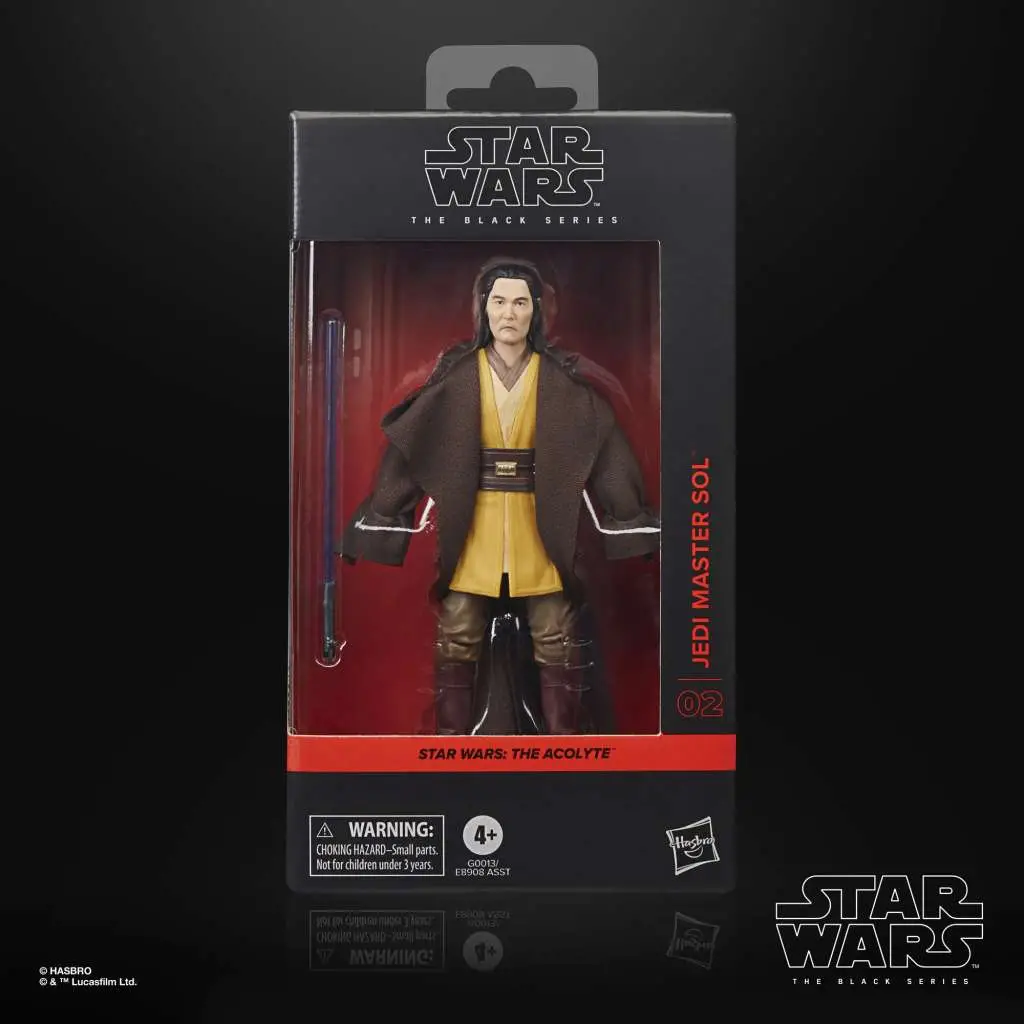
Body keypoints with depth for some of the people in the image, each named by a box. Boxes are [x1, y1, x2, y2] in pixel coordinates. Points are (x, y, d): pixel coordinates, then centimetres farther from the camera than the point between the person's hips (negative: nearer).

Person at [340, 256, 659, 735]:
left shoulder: (564, 379, 0)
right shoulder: (456, 374, -1)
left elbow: (606, 447, -2)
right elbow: (409, 442, -3)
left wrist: (632, 528, -7)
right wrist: (383, 524, -8)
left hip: (543, 530, 0)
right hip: (471, 529, 0)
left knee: (557, 643, 5)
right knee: (456, 640, 6)